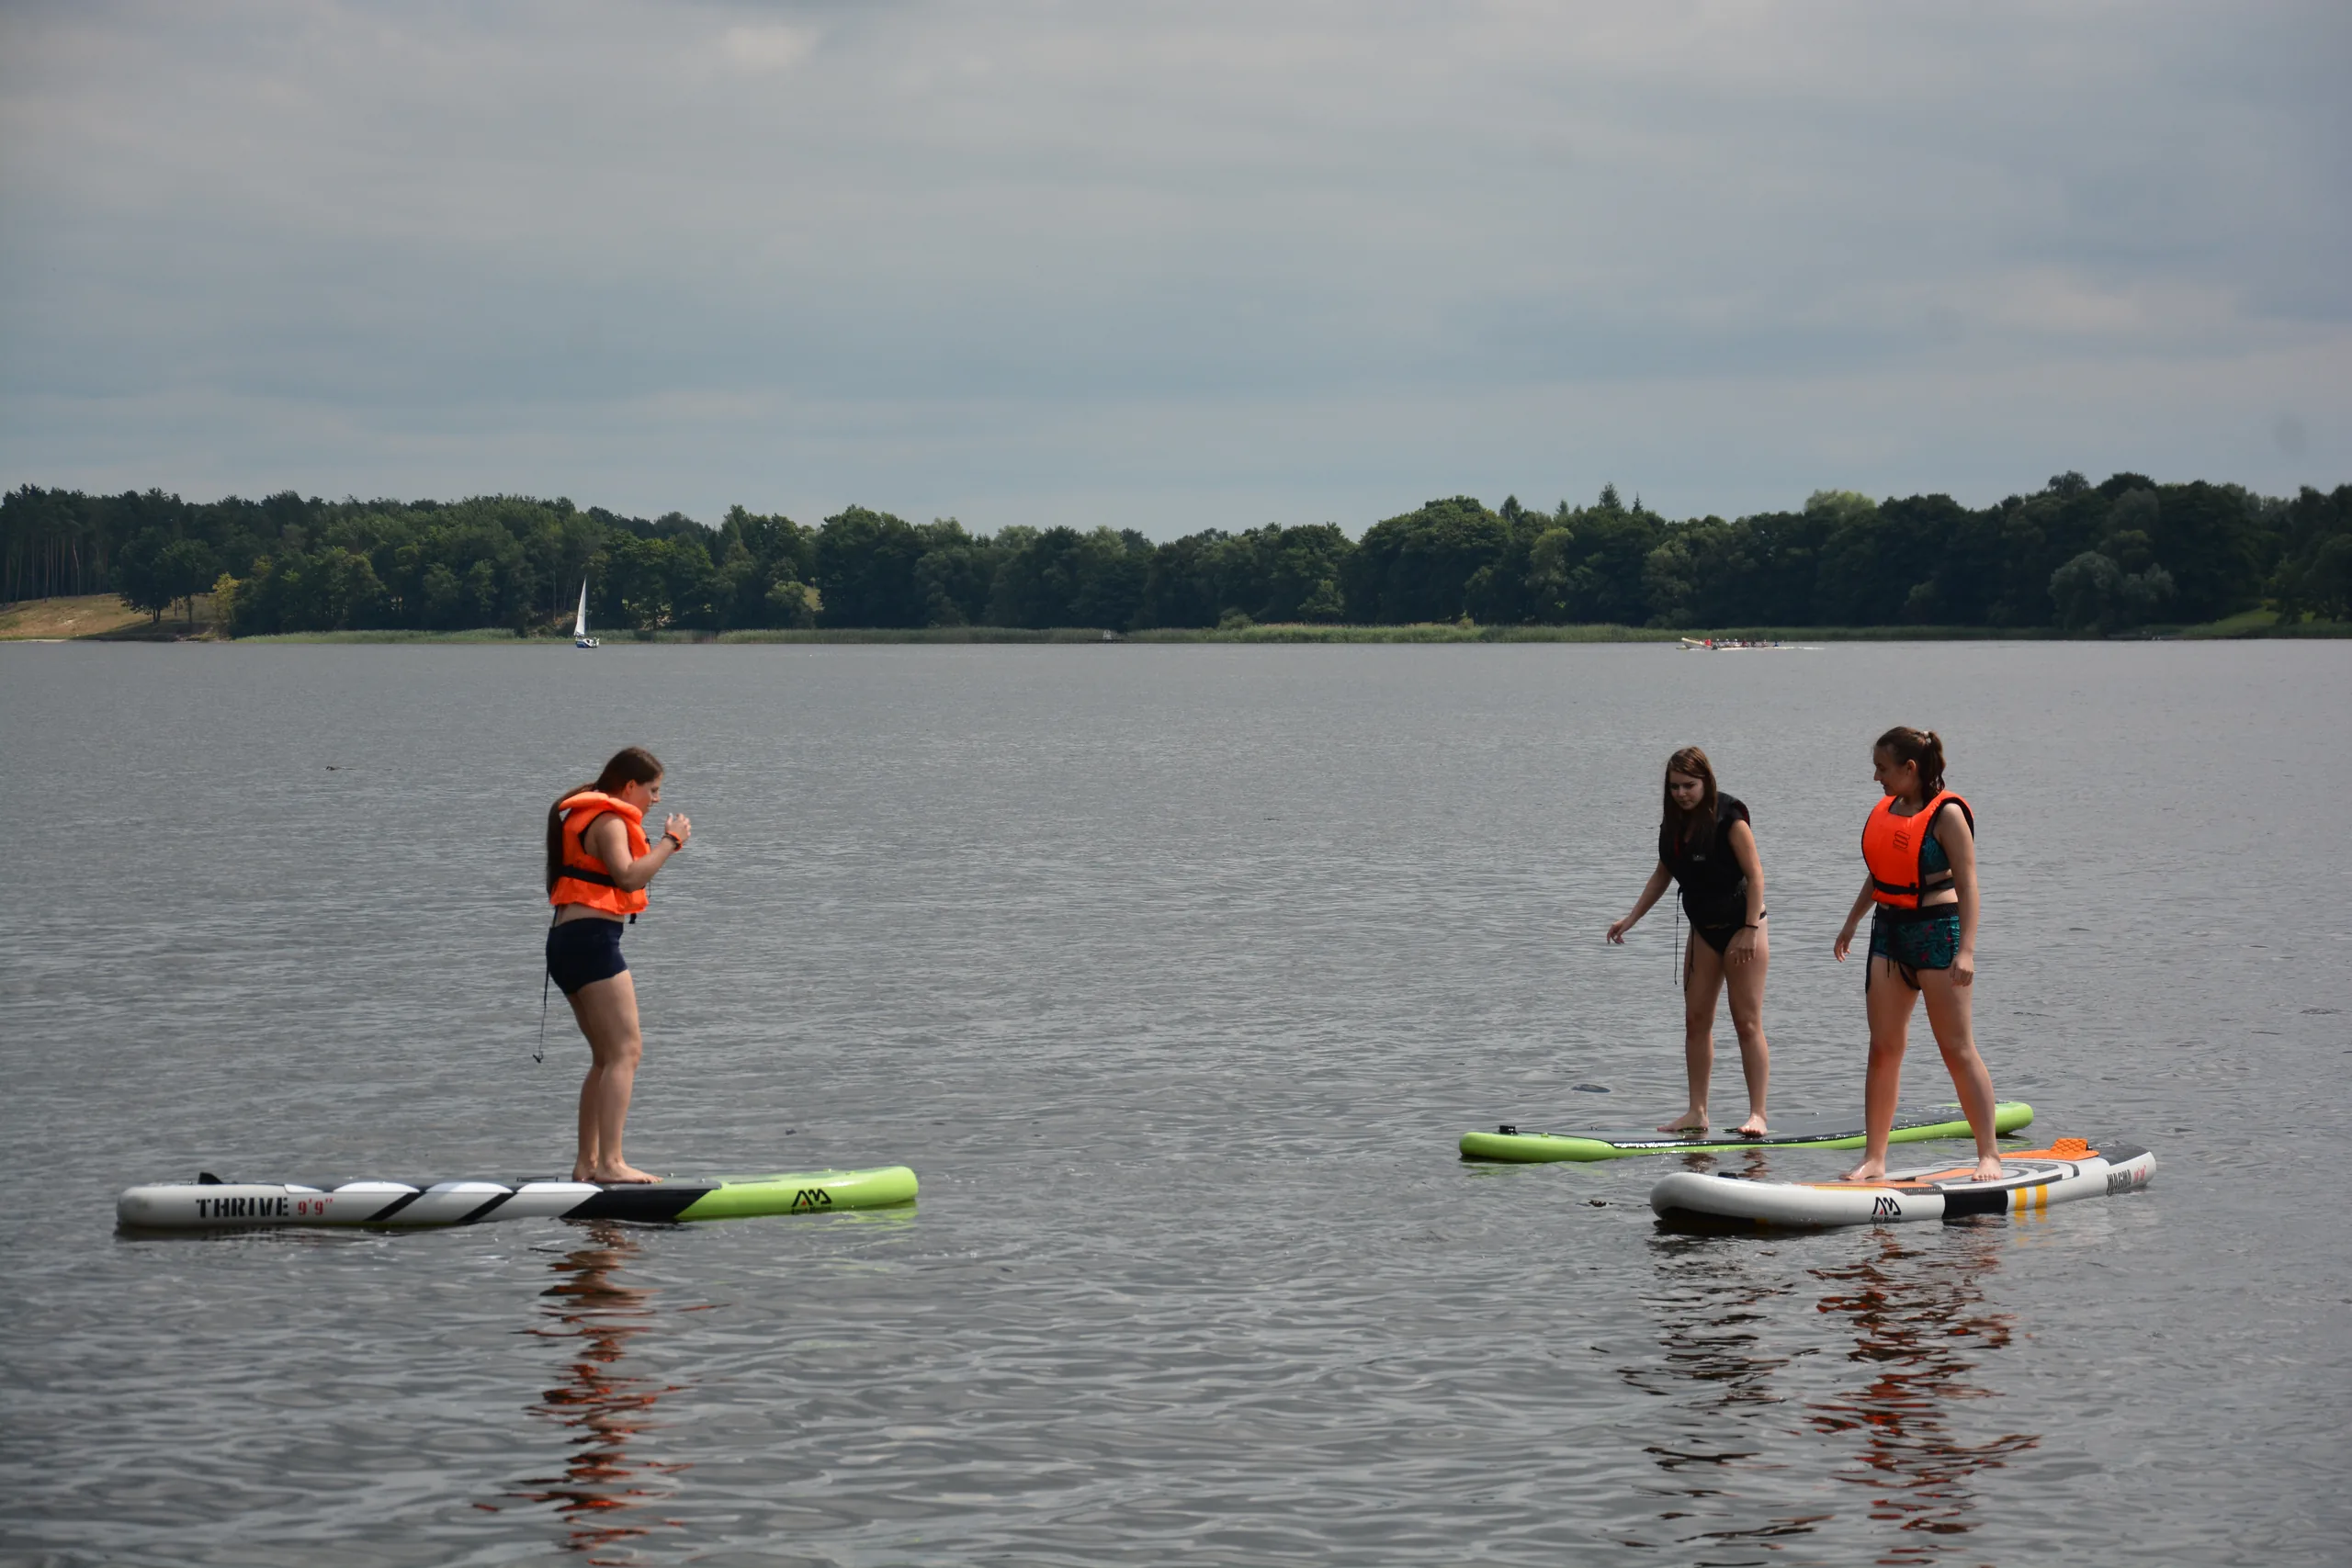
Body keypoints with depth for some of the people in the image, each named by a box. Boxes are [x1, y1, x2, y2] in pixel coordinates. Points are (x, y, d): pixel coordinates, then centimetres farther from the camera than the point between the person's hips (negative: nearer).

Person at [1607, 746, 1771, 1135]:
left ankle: (1757, 1114, -8)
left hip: (1740, 924, -7)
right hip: (1704, 928, 8)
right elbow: (1662, 876, 16)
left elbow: (1755, 874, -18)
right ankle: (1697, 1113, 11)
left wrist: (1751, 930, -23)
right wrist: (1631, 919, 12)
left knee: (1747, 1022, -8)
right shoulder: (1674, 824, 4)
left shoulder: (1729, 818, -17)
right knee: (1696, 1020, 6)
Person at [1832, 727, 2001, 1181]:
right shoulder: (1886, 810, 11)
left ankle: (1989, 1154, -1)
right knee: (1883, 1047, 4)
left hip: (1937, 931, -7)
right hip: (1889, 931, 7)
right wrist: (1852, 922, 24)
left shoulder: (1947, 814, -11)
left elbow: (1967, 885, -15)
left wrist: (1966, 949, -22)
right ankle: (1874, 1158, 7)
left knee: (1957, 1048, -6)